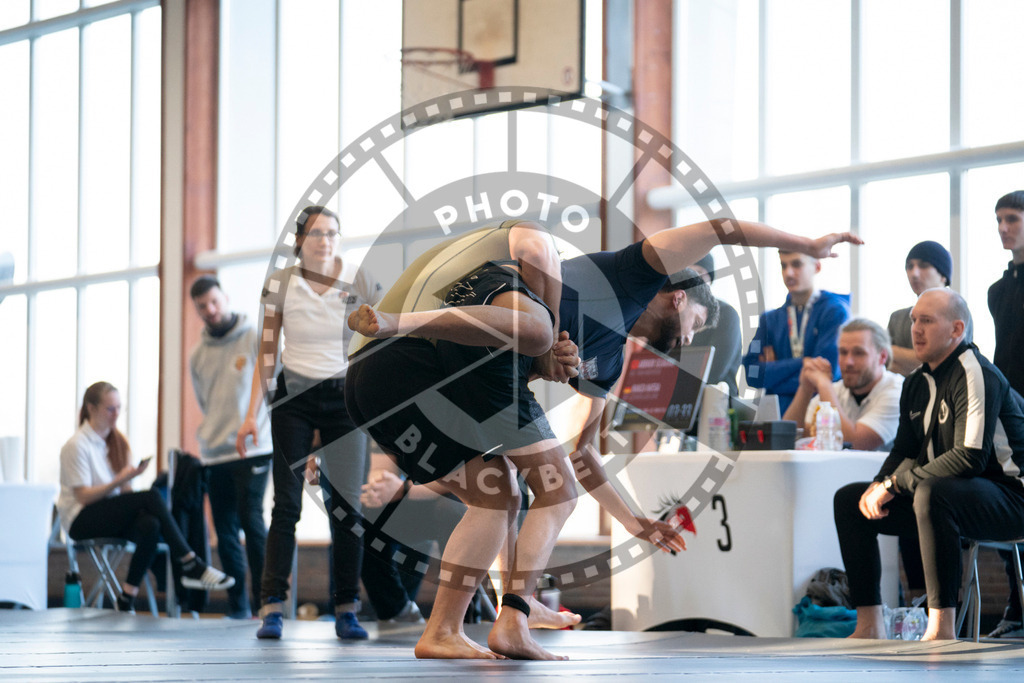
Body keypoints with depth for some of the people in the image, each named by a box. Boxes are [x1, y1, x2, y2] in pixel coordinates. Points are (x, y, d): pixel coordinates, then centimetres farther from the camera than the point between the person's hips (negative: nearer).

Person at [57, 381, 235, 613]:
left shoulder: (118, 441, 15)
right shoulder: (76, 446, -6)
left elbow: (126, 492, 11)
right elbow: (84, 497, -13)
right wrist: (121, 480, -21)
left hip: (113, 515, 6)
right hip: (81, 521, -6)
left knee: (150, 525, -30)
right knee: (151, 497, -27)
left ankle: (126, 599, -27)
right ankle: (192, 566, -28)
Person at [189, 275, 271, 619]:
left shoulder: (255, 339, -2)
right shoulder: (197, 354, 12)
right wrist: (213, 432, 10)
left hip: (252, 450, -5)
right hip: (214, 454, 5)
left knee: (251, 520, -15)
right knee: (225, 530, 5)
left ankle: (264, 597, -10)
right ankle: (237, 603, 11)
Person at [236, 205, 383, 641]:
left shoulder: (361, 282, -4)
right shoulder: (280, 284, -4)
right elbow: (266, 352, -2)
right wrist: (251, 413, -8)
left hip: (344, 397, 1)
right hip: (293, 397, -1)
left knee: (347, 505, -1)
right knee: (286, 503, -7)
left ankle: (346, 611, 5)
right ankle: (272, 608, -8)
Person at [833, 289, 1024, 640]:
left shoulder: (976, 375, -17)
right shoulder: (917, 381, 11)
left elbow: (970, 457, -27)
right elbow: (904, 451, 17)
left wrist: (895, 483, -22)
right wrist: (879, 485, -7)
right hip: (937, 493, 9)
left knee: (931, 495, -39)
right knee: (848, 499, 2)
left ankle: (941, 627, -36)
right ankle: (869, 625, -2)